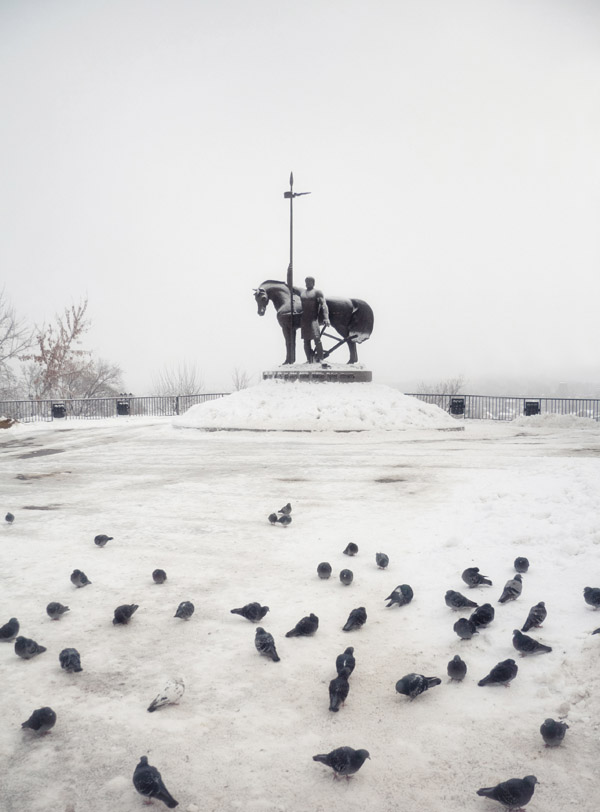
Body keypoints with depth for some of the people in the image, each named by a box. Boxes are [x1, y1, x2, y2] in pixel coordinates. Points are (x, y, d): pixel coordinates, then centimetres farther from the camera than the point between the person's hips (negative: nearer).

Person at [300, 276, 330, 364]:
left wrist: (326, 318, -23)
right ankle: (310, 361, 12)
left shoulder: (317, 292, 0)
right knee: (306, 340, 6)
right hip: (303, 320, 6)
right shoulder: (302, 293, 18)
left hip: (313, 319, -6)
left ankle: (320, 359, -10)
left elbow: (323, 304, -10)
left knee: (316, 338, -15)